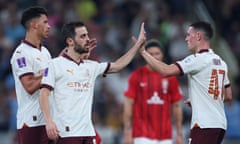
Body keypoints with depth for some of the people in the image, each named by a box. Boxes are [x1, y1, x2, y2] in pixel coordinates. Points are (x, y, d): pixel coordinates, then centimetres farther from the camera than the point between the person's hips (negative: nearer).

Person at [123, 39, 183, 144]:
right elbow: (128, 105, -1)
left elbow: (176, 106, 12)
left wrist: (179, 134, 9)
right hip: (143, 135, -3)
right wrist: (127, 132, -6)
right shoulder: (136, 76, -1)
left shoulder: (170, 77, 8)